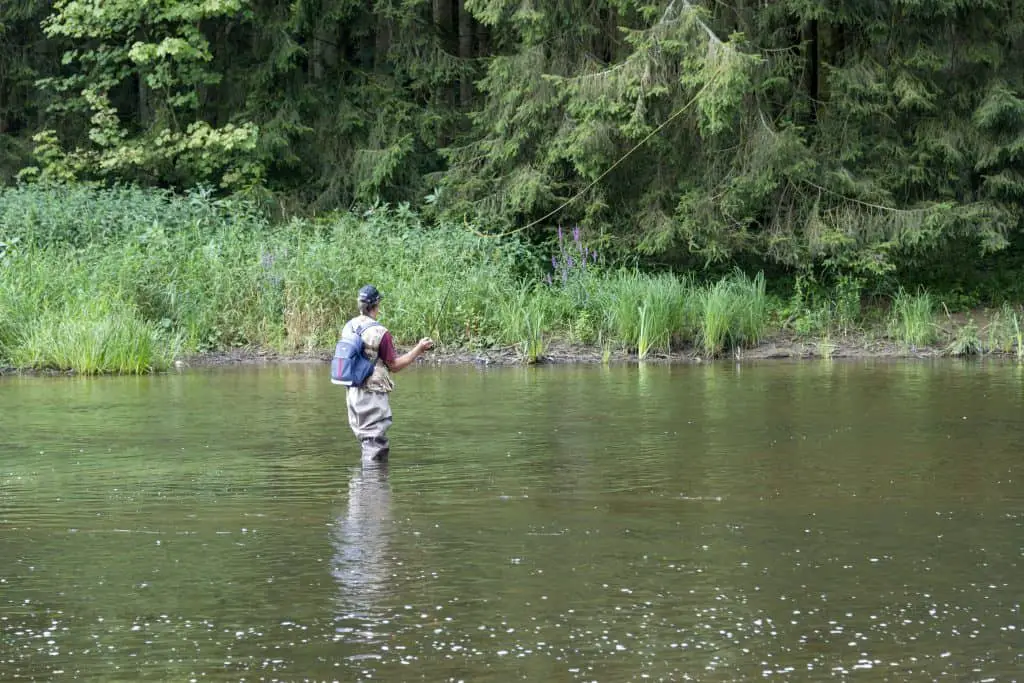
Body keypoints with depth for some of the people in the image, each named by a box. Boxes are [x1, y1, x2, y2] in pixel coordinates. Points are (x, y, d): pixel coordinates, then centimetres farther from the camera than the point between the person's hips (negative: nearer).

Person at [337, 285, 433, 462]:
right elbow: (394, 365, -9)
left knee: (365, 439, 17)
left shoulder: (348, 328, 4)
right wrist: (418, 350, -2)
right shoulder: (379, 332, -17)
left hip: (352, 393, 7)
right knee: (375, 443, -3)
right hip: (374, 395, -7)